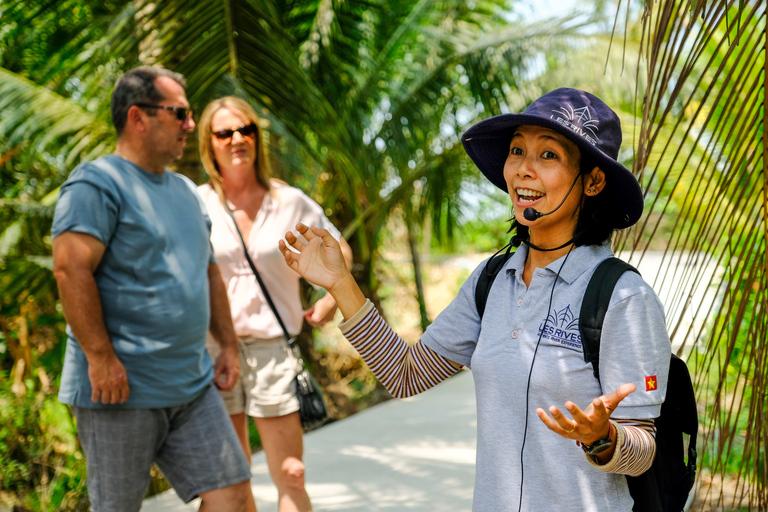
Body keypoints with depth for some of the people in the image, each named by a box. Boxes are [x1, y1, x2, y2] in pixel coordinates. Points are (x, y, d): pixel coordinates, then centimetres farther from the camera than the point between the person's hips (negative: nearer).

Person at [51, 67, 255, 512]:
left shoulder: (186, 191, 17)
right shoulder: (98, 183, -10)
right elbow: (70, 268, -20)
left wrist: (228, 345, 18)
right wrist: (101, 357, -23)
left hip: (194, 384, 8)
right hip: (121, 389, -7)